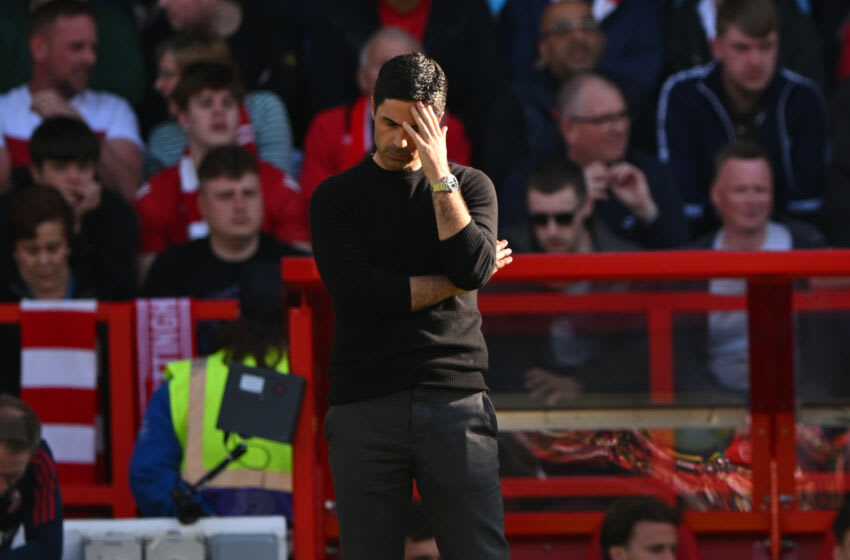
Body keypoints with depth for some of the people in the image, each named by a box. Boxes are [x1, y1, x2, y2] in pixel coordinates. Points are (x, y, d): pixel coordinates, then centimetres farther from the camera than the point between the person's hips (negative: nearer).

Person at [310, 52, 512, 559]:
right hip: (364, 404, 0)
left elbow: (474, 268, -7)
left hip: (455, 401, 0)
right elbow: (356, 293, -6)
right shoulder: (337, 198, 10)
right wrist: (452, 282, -2)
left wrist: (439, 175, -7)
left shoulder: (470, 187, 13)